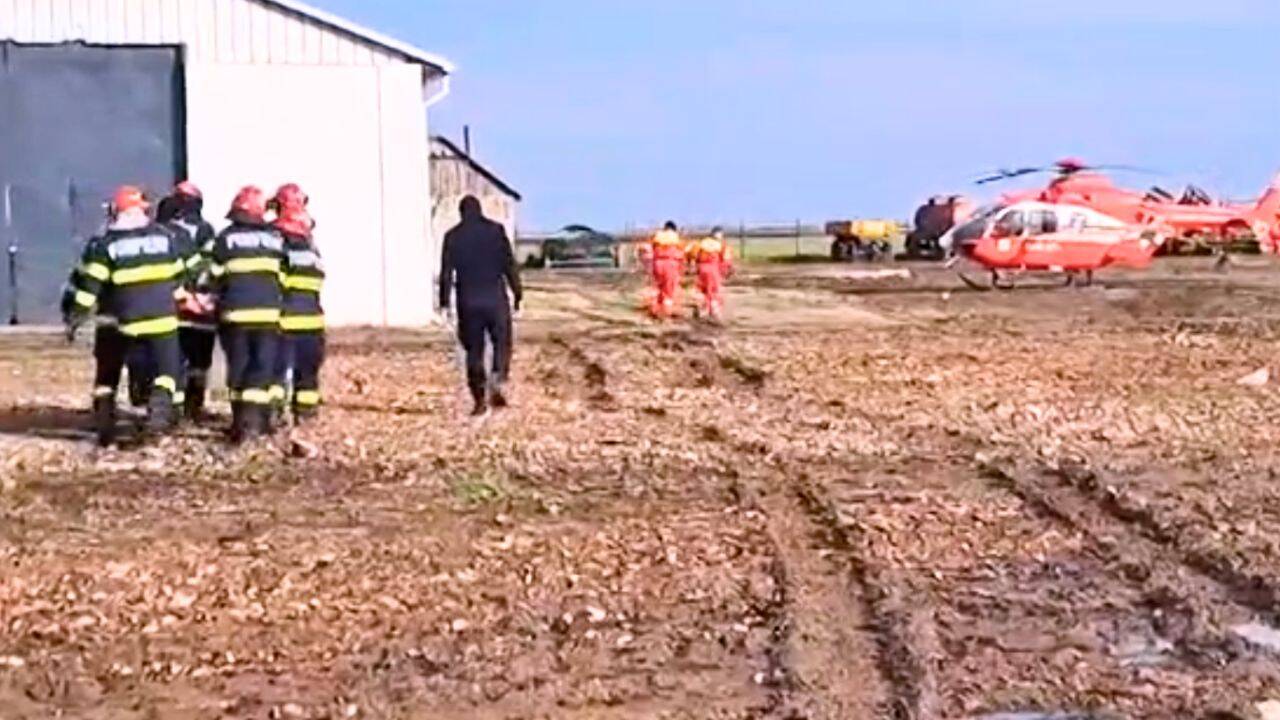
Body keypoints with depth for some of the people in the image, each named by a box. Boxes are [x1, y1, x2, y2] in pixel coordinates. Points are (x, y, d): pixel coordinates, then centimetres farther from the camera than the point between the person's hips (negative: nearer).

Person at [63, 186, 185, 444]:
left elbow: (89, 283, -6)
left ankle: (105, 423, 11)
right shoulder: (164, 236, 8)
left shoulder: (105, 244, -1)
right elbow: (177, 277, 16)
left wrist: (76, 314, 0)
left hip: (124, 320, 0)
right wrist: (180, 302, 31)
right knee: (167, 367, 8)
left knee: (108, 371, 14)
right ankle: (161, 406, -17)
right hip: (162, 318, 0)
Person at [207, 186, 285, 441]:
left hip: (236, 314, -1)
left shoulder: (226, 238, -1)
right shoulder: (275, 238, 7)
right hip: (268, 312, 1)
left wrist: (217, 297, 21)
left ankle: (241, 419, 7)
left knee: (238, 366, 7)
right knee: (263, 367, 1)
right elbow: (284, 275, 12)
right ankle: (256, 417, -11)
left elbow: (215, 277, 3)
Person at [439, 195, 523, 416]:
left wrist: (445, 301, 9)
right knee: (502, 342, 12)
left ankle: (479, 400, 5)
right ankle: (496, 381, -13)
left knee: (474, 350, 8)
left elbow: (446, 272, 2)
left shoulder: (452, 236, 2)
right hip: (495, 297, -1)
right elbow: (509, 264, -3)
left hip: (467, 300, 1)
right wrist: (517, 293, 3)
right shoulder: (496, 230, -2)